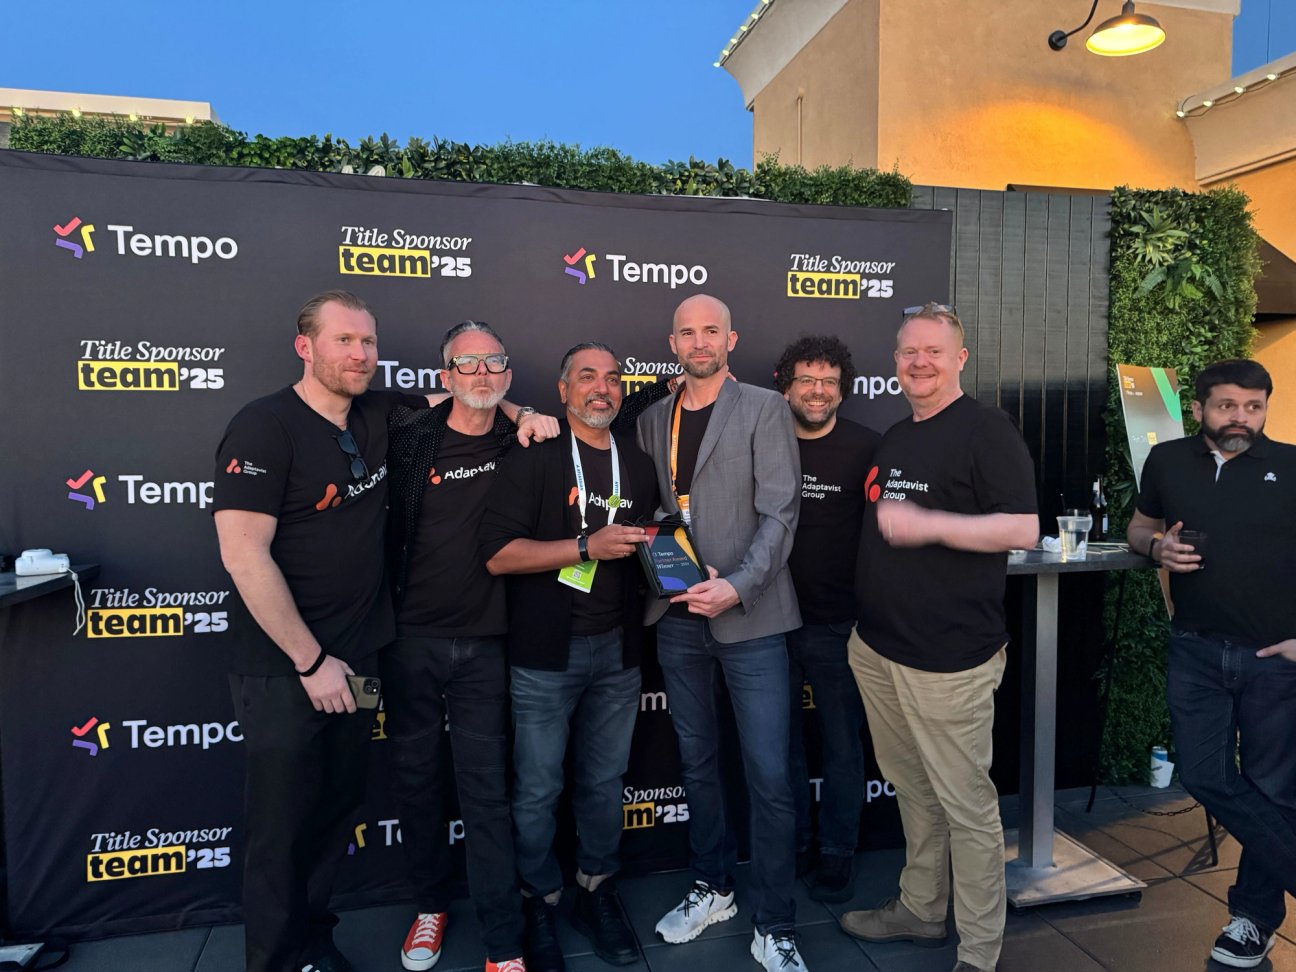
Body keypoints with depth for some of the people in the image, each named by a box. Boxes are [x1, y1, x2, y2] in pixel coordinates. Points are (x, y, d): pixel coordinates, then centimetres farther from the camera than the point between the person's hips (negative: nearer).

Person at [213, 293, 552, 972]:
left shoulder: (381, 415, 2)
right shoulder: (265, 427, -15)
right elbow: (244, 555, -20)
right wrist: (310, 660, -18)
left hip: (354, 658, 6)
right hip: (283, 668, -6)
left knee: (337, 809, 19)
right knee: (282, 825, 8)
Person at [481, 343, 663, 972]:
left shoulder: (638, 464, 11)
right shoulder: (533, 457, -6)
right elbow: (498, 554, -15)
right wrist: (589, 546, -20)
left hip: (617, 648, 5)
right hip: (546, 651, -4)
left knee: (605, 780, 15)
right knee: (539, 787, 6)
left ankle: (598, 893, 33)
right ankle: (540, 904, 27)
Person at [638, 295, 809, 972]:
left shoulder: (764, 409, -2)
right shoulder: (653, 420, 11)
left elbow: (779, 513, -10)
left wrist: (736, 587, -20)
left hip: (749, 616, -4)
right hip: (678, 618, 4)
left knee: (769, 776, 0)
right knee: (696, 762, 16)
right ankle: (712, 889, 36)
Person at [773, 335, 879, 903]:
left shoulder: (865, 448, -5)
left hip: (837, 623, -2)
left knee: (842, 745, 10)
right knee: (781, 743, 14)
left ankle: (837, 856, 29)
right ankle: (793, 845, 33)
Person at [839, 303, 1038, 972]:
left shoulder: (986, 430, -10)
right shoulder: (893, 437, 15)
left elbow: (1023, 529, -18)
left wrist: (926, 524, -23)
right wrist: (864, 617, 17)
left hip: (949, 656, -8)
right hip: (877, 647, 8)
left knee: (966, 805, 4)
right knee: (910, 789, 20)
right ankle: (920, 910, 38)